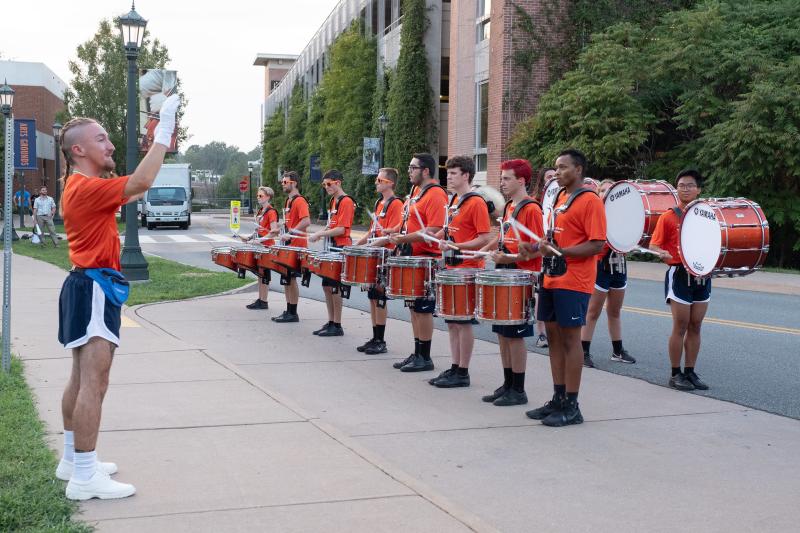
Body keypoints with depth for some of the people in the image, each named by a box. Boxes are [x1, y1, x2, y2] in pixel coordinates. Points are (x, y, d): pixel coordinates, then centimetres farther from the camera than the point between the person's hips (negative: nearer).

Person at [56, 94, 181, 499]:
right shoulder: (86, 188, -17)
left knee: (81, 380, 17)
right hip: (94, 287, -11)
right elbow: (140, 183, -30)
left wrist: (162, 139, 18)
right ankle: (84, 477, -10)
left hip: (89, 286, 11)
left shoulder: (82, 186, 15)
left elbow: (133, 189, 24)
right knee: (94, 384, -11)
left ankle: (73, 460, 27)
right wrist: (163, 132, -23)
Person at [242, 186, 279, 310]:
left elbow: (274, 231, -21)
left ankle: (264, 302, 1)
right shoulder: (260, 211, 15)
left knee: (264, 274, -4)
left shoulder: (271, 212, -13)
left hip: (266, 246, -9)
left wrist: (260, 240, -25)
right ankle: (260, 299, 19)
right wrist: (249, 238, 8)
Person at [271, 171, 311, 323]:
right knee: (286, 279, 11)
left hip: (296, 246, -10)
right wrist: (283, 232, 13)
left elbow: (306, 222, -25)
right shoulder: (288, 201, 17)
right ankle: (288, 311, 18)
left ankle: (293, 313, 0)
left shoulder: (299, 201, -13)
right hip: (288, 246, 10)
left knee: (291, 279, -6)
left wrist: (290, 234, -26)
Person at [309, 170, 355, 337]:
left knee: (335, 287, -5)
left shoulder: (346, 201, -13)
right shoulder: (333, 201, 16)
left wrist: (320, 234, -18)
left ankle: (337, 326, 1)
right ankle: (330, 322, 19)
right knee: (327, 286, 11)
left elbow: (341, 229, -19)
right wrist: (319, 234, 6)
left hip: (340, 249, -9)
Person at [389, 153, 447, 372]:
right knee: (414, 308, 13)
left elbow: (434, 231, -24)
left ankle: (425, 358, 4)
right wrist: (401, 239, 11)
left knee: (423, 309, -3)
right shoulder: (418, 193, 16)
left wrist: (405, 239, -23)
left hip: (427, 260, -10)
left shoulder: (435, 194, -15)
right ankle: (417, 354, 21)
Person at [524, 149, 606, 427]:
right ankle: (558, 400, 20)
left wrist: (561, 252, -22)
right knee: (554, 336, 11)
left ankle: (571, 407, 4)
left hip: (573, 283, -8)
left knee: (570, 339, -3)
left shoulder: (590, 201, -11)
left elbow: (597, 245, -16)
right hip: (551, 279, 8)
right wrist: (545, 245, 5)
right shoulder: (559, 198, 15)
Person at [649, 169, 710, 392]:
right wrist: (662, 254, -27)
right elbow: (654, 245, -7)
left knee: (695, 326, 8)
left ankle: (690, 372, 17)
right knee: (681, 325, -3)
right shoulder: (669, 217, -4)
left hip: (702, 276, 5)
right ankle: (676, 374, 7)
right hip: (679, 275, -4)